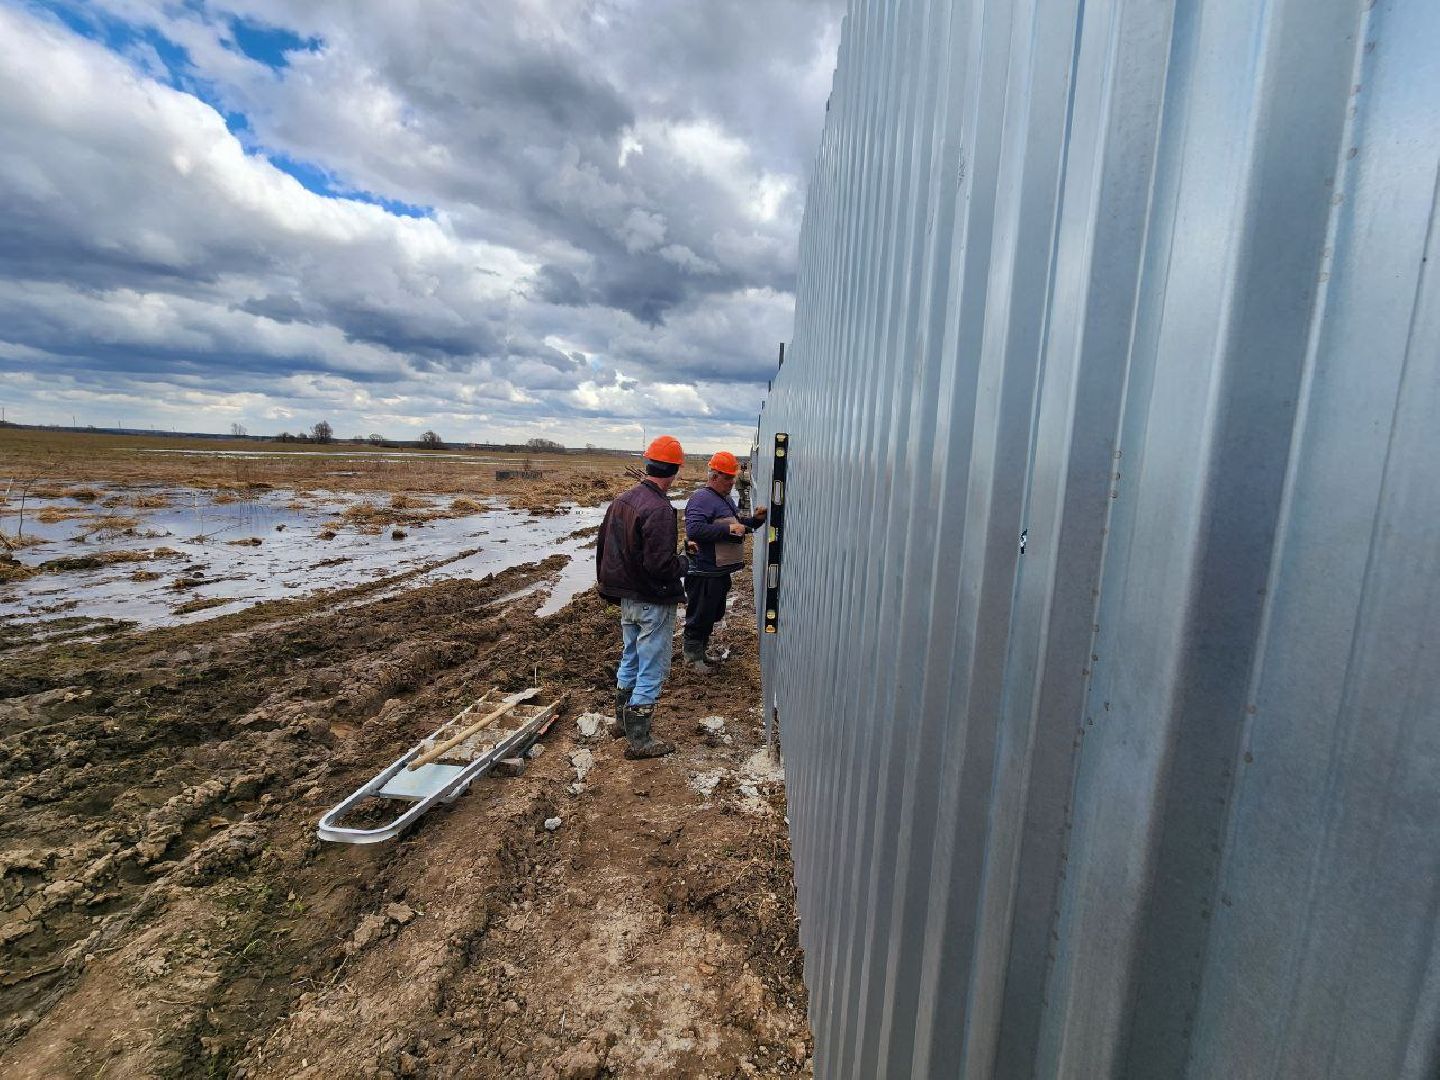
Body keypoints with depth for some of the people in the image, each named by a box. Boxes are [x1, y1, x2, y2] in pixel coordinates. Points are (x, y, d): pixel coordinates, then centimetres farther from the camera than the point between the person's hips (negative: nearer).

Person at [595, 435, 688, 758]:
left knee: (630, 659, 23)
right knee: (652, 668, 5)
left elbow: (603, 545, 10)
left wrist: (608, 584, 21)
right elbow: (661, 565, -28)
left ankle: (623, 720, 39)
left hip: (626, 598, 9)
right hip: (654, 603, -9)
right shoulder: (659, 509, -25)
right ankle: (639, 740, 16)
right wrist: (683, 562, -8)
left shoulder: (622, 500, 3)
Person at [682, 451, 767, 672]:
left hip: (721, 571, 10)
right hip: (704, 573, -10)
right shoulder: (702, 499, -16)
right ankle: (692, 655, 20)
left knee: (713, 614, 20)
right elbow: (693, 529, -30)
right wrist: (728, 530, -29)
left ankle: (701, 650, 36)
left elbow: (737, 524, 29)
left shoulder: (727, 499, 15)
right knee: (699, 616, 4)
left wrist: (756, 520, 9)